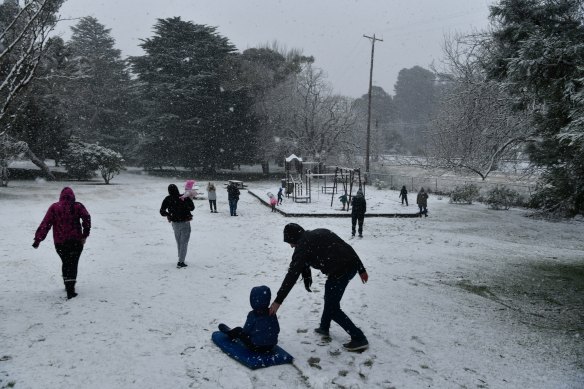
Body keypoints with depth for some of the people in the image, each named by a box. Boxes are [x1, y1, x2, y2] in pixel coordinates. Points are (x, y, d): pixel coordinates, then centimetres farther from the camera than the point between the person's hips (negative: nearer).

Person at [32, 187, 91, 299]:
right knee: (73, 264, 3)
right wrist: (85, 234, -8)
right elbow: (87, 218, -14)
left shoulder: (54, 207, 2)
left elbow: (45, 224, -3)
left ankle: (68, 285, 29)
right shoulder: (78, 206, -1)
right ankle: (70, 289, -6)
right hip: (76, 241, -2)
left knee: (65, 263, 20)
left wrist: (38, 239, -1)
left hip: (60, 242, 2)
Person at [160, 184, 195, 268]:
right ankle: (181, 262, -6)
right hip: (185, 223, -3)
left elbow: (162, 211, -1)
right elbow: (192, 208, -2)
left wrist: (168, 214, 18)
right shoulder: (185, 198, -15)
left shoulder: (167, 199, -8)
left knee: (179, 243, 20)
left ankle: (181, 259, 31)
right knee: (184, 243, 1)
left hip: (175, 224, 3)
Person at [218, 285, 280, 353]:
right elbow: (277, 330, 3)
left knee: (238, 330, 14)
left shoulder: (252, 315, -18)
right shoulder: (272, 314, -4)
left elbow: (246, 331, -12)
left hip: (255, 347, -5)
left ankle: (230, 334, 44)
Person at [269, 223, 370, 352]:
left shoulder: (303, 245, -1)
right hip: (353, 264, 9)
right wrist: (361, 269, 22)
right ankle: (324, 327, 42)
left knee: (333, 308, 7)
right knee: (329, 295, 28)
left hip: (340, 271, -9)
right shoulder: (320, 232, 21)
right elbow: (347, 248, 18)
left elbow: (292, 274, -7)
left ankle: (359, 338, 9)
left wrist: (278, 300, -5)